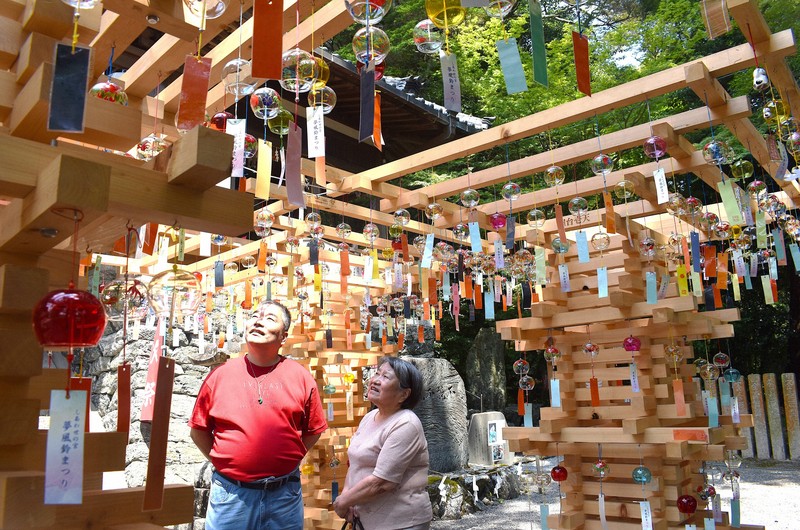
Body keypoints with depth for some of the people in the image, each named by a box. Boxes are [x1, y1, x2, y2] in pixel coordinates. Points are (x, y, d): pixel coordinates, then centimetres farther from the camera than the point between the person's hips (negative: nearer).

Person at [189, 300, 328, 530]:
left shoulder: (302, 377, -2)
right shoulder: (220, 375, -1)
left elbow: (313, 430, 7)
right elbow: (199, 429, 6)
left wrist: (287, 460, 2)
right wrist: (223, 461, 2)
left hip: (284, 494, 1)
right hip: (230, 494, 0)